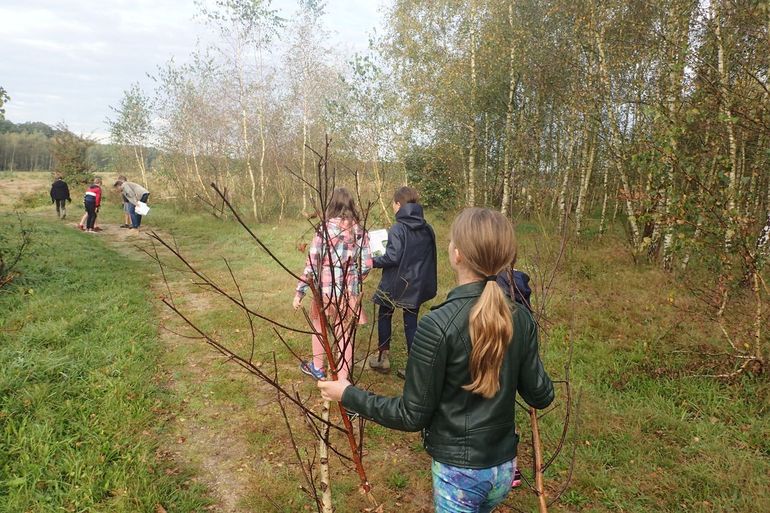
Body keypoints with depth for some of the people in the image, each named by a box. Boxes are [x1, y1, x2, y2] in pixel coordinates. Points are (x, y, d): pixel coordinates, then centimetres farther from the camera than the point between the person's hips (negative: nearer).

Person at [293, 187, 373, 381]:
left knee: (318, 325, 23)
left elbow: (312, 263, -12)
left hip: (326, 289, -2)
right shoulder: (359, 231, -1)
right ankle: (342, 378, 18)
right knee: (345, 334, 13)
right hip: (349, 291, 2)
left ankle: (317, 368, 39)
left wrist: (300, 291, -6)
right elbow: (366, 264, -2)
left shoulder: (325, 229, -11)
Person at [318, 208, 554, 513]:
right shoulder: (520, 319, -10)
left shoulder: (438, 325, -26)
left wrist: (348, 395, -8)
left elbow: (413, 416, -18)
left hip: (458, 472, -5)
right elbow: (540, 396, 0)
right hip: (504, 468, 5)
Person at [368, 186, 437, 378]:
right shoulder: (427, 229, 1)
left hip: (396, 283, -4)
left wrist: (372, 261, -8)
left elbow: (392, 258, -22)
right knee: (411, 321, 11)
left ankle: (383, 357, 26)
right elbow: (430, 257, 9)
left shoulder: (397, 229, -18)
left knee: (384, 316, 17)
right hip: (417, 284, 5)